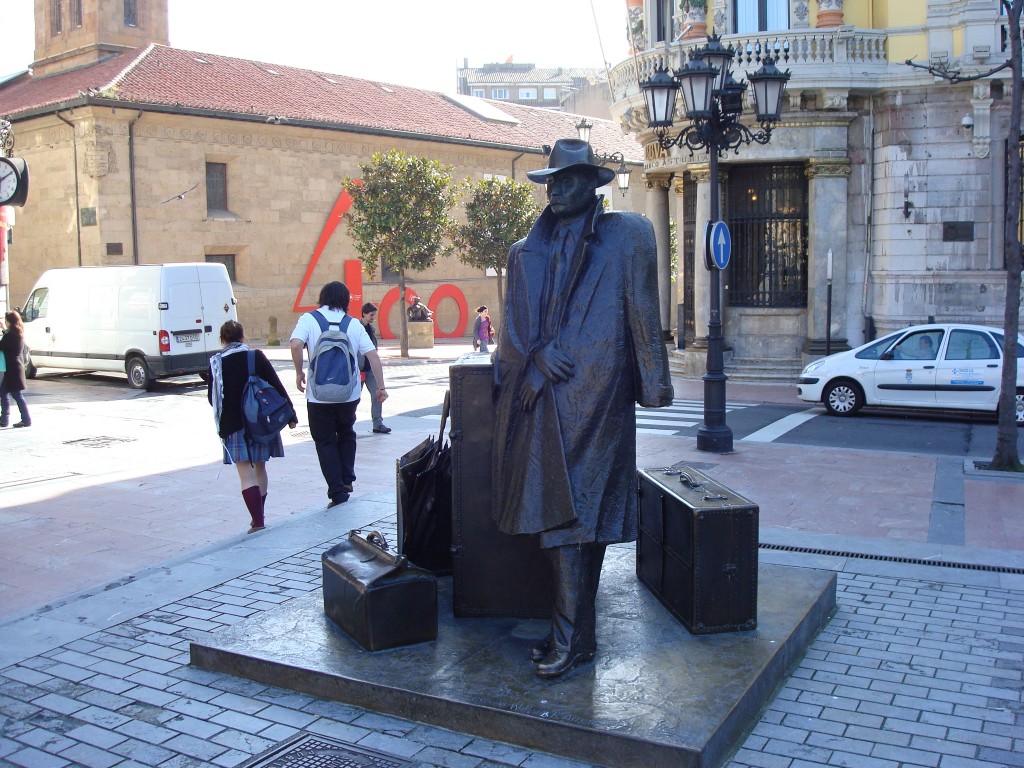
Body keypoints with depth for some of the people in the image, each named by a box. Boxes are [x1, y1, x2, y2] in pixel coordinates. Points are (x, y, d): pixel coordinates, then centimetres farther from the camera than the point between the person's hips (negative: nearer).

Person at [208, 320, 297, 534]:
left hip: (233, 425, -2)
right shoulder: (257, 357, -3)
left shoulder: (215, 364, -4)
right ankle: (259, 515, 26)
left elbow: (211, 398, 2)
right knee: (260, 468, 18)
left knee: (246, 474, -2)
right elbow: (277, 387, -4)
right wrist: (291, 414, 2)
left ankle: (257, 520, -12)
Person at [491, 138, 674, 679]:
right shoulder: (526, 251, 18)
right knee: (549, 510, 6)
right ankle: (569, 627, 16)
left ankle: (572, 638, -1)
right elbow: (513, 321, 12)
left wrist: (651, 384, -4)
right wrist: (535, 358, -7)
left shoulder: (626, 235, 6)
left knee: (574, 512, -8)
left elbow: (643, 315, 2)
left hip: (592, 393, -5)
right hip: (539, 398, 5)